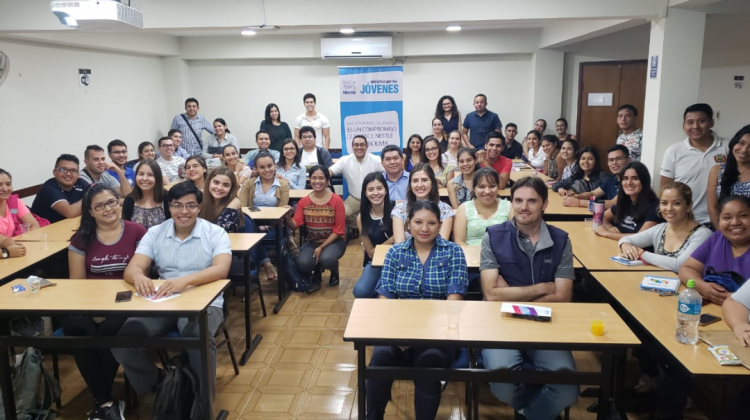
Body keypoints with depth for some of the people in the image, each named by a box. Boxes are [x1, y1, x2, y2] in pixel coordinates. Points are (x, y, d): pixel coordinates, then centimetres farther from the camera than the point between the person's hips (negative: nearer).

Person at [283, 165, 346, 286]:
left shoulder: (336, 200, -11)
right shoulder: (303, 201, 0)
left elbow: (338, 230, -11)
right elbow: (294, 225, -9)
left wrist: (322, 247, -18)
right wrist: (287, 217, -31)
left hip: (334, 242, -2)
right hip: (312, 242, 3)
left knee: (326, 259, -34)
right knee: (302, 264, -26)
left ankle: (334, 271, 5)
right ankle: (317, 268, 13)